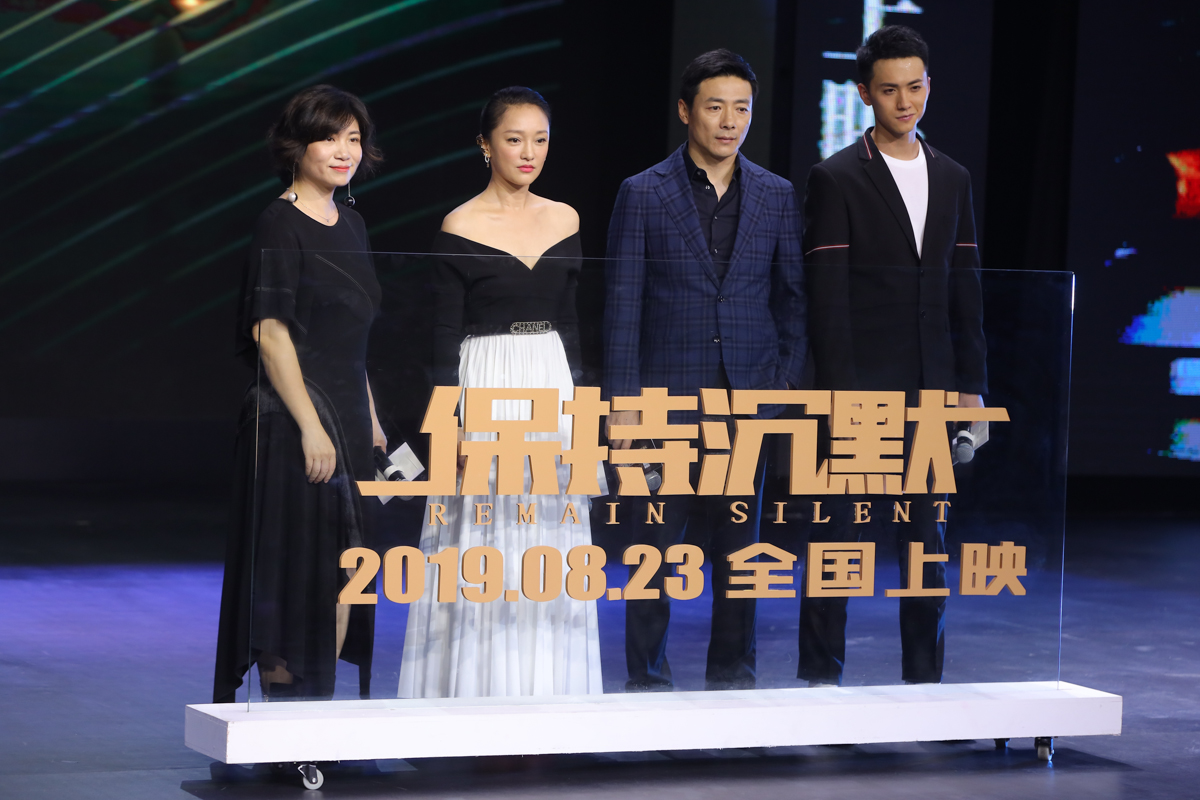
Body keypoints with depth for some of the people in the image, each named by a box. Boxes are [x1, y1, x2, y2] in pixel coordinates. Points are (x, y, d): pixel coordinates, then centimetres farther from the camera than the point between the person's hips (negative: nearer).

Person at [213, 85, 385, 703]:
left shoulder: (349, 224, 15)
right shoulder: (280, 224, -10)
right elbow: (269, 332, -17)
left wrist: (369, 420, 17)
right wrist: (310, 426, -21)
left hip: (347, 418, 9)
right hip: (295, 419, -8)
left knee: (339, 580, 9)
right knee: (298, 572, -6)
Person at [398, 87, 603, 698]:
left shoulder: (564, 221, 9)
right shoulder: (460, 229, -6)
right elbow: (444, 335, -7)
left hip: (552, 388, 5)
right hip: (487, 389, -5)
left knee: (549, 541, 6)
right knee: (486, 545, -4)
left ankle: (542, 691, 12)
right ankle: (479, 690, 3)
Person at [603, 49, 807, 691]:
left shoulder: (776, 196, 8)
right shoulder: (643, 194, 0)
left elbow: (793, 295, 12)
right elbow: (622, 301, -1)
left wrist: (790, 379, 2)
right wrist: (621, 400, -6)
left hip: (750, 397, 2)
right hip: (668, 395, -2)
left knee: (738, 542, 6)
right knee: (655, 543, 1)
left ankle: (732, 672, 16)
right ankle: (648, 676, 10)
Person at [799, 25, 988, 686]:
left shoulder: (952, 178, 13)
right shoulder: (836, 178, -3)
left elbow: (965, 286, 14)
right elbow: (826, 293, -8)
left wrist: (971, 383, 9)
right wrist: (839, 388, -14)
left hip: (930, 389, 5)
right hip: (860, 385, -5)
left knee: (927, 538, 8)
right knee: (841, 534, -2)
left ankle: (924, 678, 14)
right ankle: (821, 675, 5)